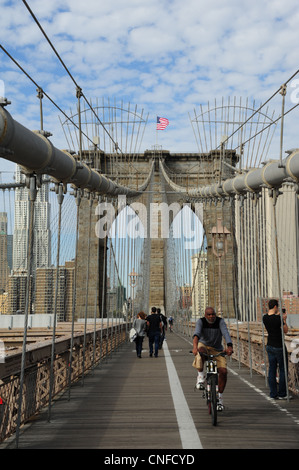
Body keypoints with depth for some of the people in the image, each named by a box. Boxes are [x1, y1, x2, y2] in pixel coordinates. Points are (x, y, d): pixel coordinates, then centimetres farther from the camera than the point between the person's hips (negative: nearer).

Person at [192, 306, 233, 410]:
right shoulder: (200, 321, -16)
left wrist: (229, 346, -49)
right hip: (204, 345, -1)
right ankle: (200, 376, -21)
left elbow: (226, 333, -31)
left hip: (217, 350, 1)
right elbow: (196, 334, -33)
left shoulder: (220, 321, -16)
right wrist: (195, 346, -52)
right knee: (201, 351, -38)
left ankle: (220, 397, 3)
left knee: (223, 371, -15)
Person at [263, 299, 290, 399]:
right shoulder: (278, 319, -20)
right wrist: (284, 320, 0)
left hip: (269, 346, 7)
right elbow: (285, 331, -8)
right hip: (279, 347, -7)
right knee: (283, 370, 4)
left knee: (272, 369, 10)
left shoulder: (265, 318, 0)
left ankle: (273, 393, 14)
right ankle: (282, 394, 8)